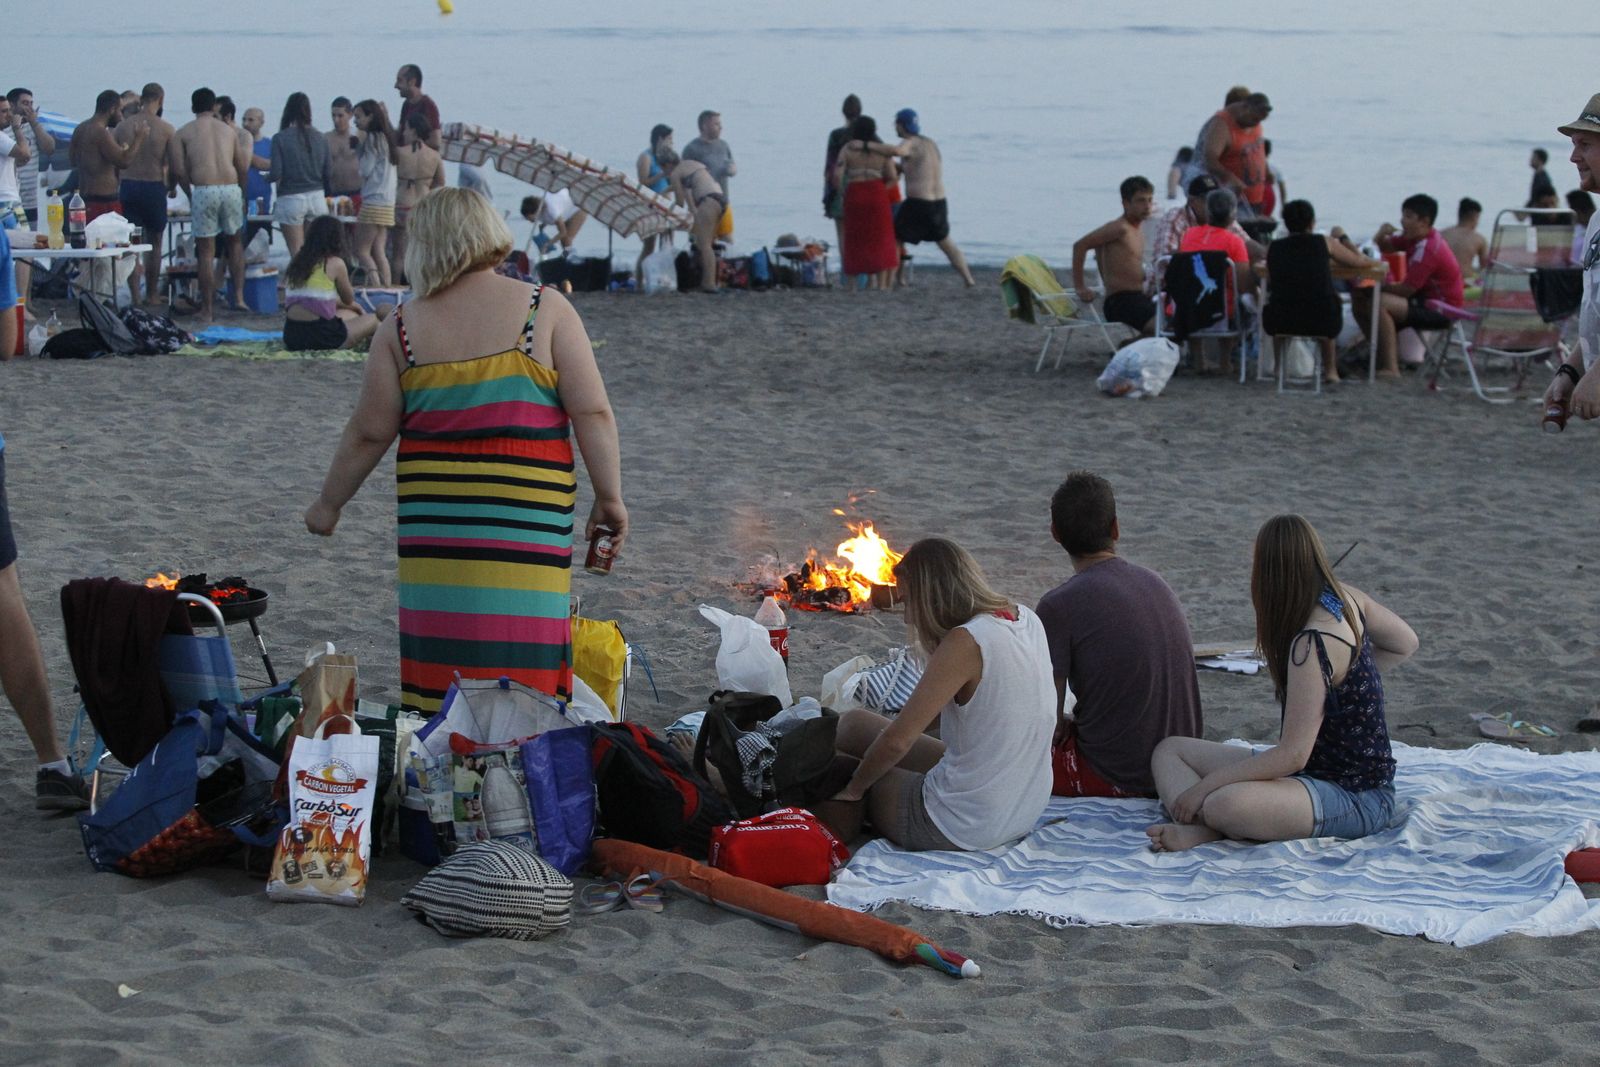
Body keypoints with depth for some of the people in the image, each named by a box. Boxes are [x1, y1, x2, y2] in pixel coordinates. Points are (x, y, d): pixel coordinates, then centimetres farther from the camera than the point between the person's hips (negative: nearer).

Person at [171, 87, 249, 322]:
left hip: (203, 190, -2)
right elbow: (243, 166, 14)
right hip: (231, 188, 3)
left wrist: (190, 194, 14)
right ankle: (239, 295, 16)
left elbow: (179, 171, -1)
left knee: (206, 251, 4)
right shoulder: (228, 130, 15)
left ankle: (206, 310, 6)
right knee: (234, 241, 24)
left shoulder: (183, 133, 7)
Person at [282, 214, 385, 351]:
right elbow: (349, 299, 7)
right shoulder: (335, 264, -7)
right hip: (319, 337, -6)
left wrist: (352, 306, 33)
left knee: (351, 314, 32)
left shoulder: (296, 263, 13)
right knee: (372, 320, 18)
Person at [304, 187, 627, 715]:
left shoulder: (402, 329, 4)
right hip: (525, 522, -2)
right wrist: (610, 497, 3)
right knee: (519, 668, 1)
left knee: (440, 653, 6)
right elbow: (592, 413, -5)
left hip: (434, 518, 2)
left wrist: (328, 503, 20)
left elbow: (369, 433, 7)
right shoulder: (546, 309, 0)